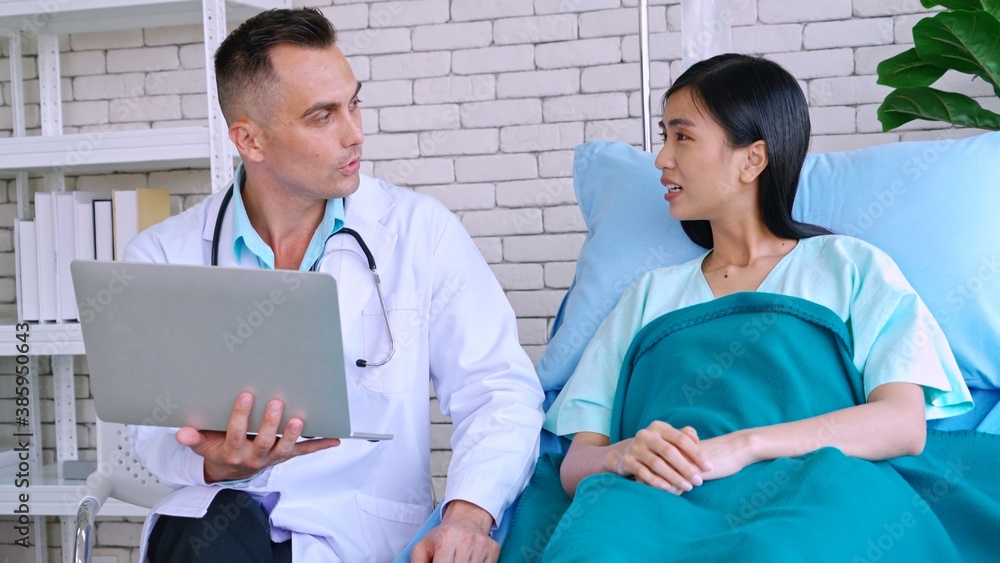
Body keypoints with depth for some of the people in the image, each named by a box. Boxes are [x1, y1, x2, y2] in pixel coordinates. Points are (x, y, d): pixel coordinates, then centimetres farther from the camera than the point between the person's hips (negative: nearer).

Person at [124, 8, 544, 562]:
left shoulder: (421, 231, 4)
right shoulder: (164, 256, 7)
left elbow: (499, 390, 1)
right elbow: (158, 430, 3)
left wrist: (468, 512, -19)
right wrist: (217, 463, -22)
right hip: (216, 516, 1)